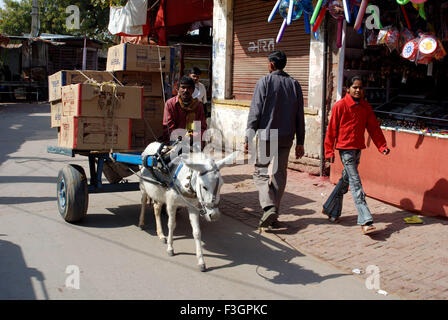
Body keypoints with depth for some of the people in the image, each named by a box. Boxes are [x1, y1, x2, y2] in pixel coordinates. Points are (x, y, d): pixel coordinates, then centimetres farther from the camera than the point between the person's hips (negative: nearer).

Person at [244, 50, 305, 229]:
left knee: (261, 173, 6)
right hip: (287, 138, 4)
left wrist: (248, 138, -6)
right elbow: (299, 116, 8)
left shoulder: (264, 82, -5)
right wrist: (300, 142, 13)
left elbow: (255, 112, -10)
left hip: (266, 136, -4)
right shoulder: (294, 84, 8)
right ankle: (274, 216, 15)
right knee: (280, 175, 11)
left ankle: (268, 207, -15)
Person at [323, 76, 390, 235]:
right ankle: (365, 221, -13)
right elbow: (331, 129, -5)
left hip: (358, 148, 6)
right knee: (355, 182, -10)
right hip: (345, 148, -6)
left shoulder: (365, 106, 8)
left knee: (346, 180, 14)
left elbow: (374, 127, 11)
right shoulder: (340, 106, -8)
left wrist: (382, 146, 2)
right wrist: (329, 151, -6)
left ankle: (330, 210, 31)